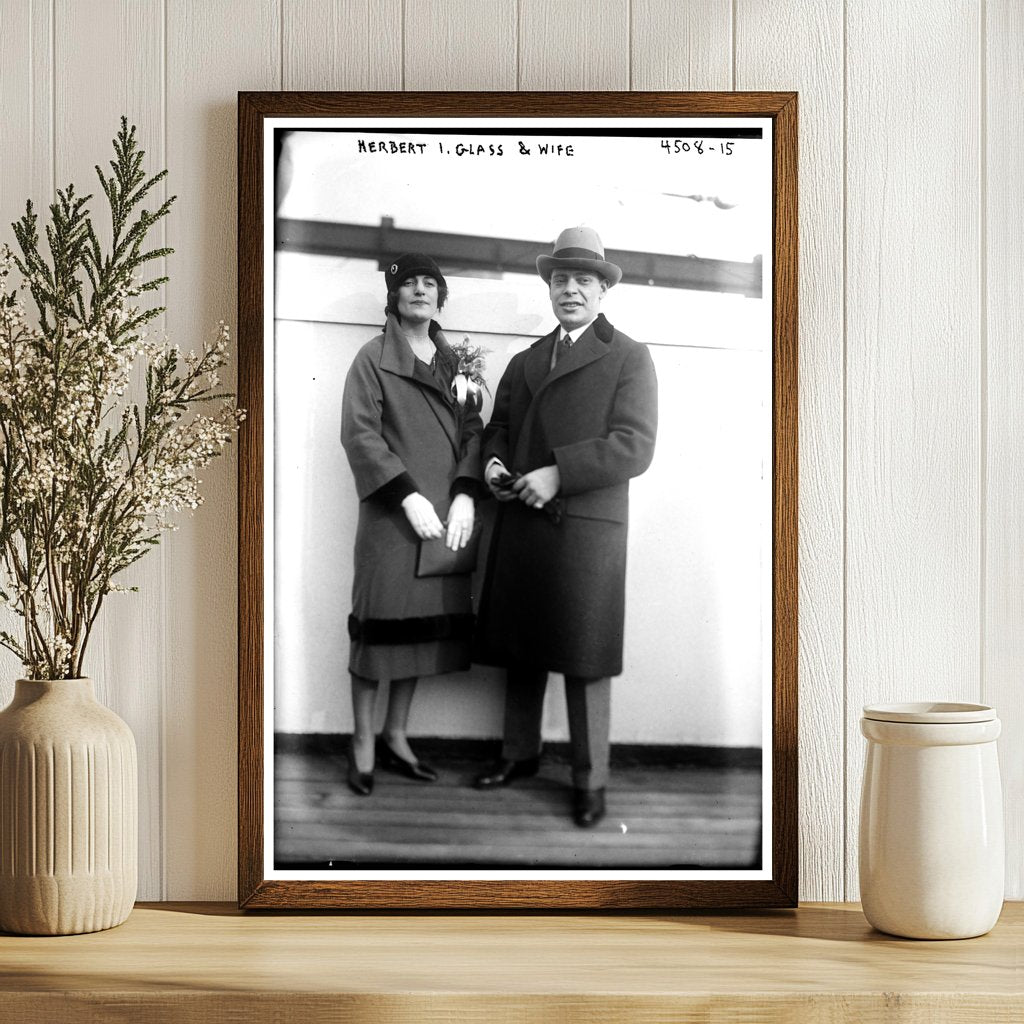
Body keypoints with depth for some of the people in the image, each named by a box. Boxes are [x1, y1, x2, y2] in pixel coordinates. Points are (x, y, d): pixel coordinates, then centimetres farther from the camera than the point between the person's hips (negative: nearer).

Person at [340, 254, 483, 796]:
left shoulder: (454, 362, 15)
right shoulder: (373, 358, 0)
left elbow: (473, 430, 11)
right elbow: (359, 432, -8)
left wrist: (465, 495, -5)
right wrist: (408, 496, -15)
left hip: (449, 517, 5)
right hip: (392, 515, -5)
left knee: (427, 625, 7)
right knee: (382, 624, -2)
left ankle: (395, 736, 19)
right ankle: (362, 744, 8)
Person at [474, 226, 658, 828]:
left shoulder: (629, 358, 0)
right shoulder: (525, 362, 19)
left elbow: (635, 446, -11)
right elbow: (500, 425, 28)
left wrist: (557, 475, -18)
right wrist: (494, 461, 4)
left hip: (587, 529, -5)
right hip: (521, 524, 6)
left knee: (585, 661, -2)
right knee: (520, 649, 12)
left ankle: (591, 781, 8)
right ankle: (520, 754, 28)